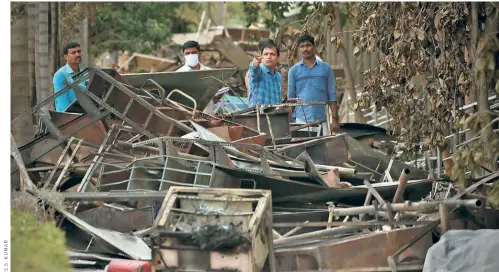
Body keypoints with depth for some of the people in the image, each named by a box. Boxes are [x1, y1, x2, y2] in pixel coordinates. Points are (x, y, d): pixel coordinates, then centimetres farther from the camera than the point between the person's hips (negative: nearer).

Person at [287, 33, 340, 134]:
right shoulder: (294, 70, 8)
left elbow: (332, 96, 8)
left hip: (321, 120, 0)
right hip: (301, 121, 0)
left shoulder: (325, 68, 8)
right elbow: (290, 98, 10)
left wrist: (335, 119, 0)